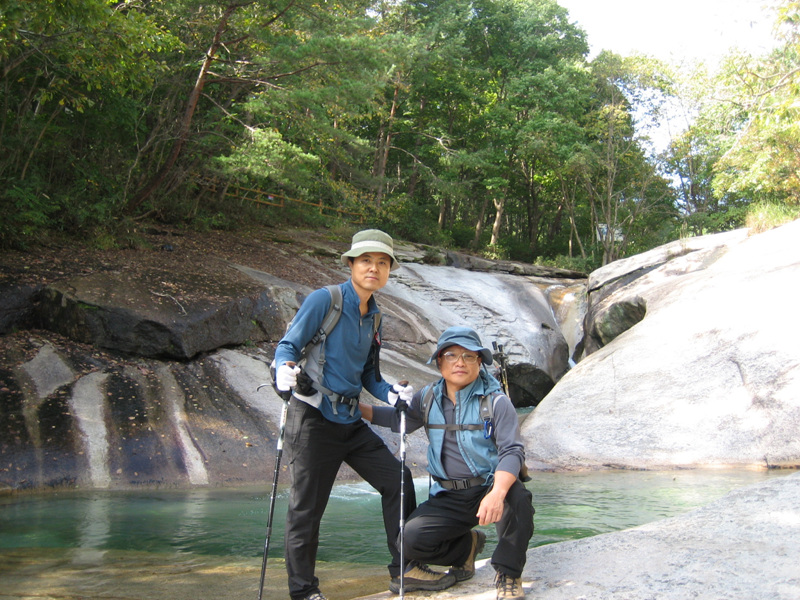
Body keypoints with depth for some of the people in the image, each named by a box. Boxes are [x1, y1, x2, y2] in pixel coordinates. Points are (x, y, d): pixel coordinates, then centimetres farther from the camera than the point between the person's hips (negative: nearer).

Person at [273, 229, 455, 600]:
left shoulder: (374, 317, 13)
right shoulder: (324, 299, -9)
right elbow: (288, 345, -10)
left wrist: (391, 395, 2)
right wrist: (286, 369, -31)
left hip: (350, 421, 7)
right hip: (314, 419, -7)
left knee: (397, 480, 7)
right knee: (306, 509, -1)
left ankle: (404, 567, 21)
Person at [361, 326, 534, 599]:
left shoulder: (495, 402, -8)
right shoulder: (428, 397, 6)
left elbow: (512, 451, -18)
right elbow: (398, 419, 24)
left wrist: (497, 493, -37)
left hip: (490, 486, -3)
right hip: (449, 498, 4)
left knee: (518, 498, -37)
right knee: (412, 539, -19)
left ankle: (508, 574, -9)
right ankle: (467, 545, 17)